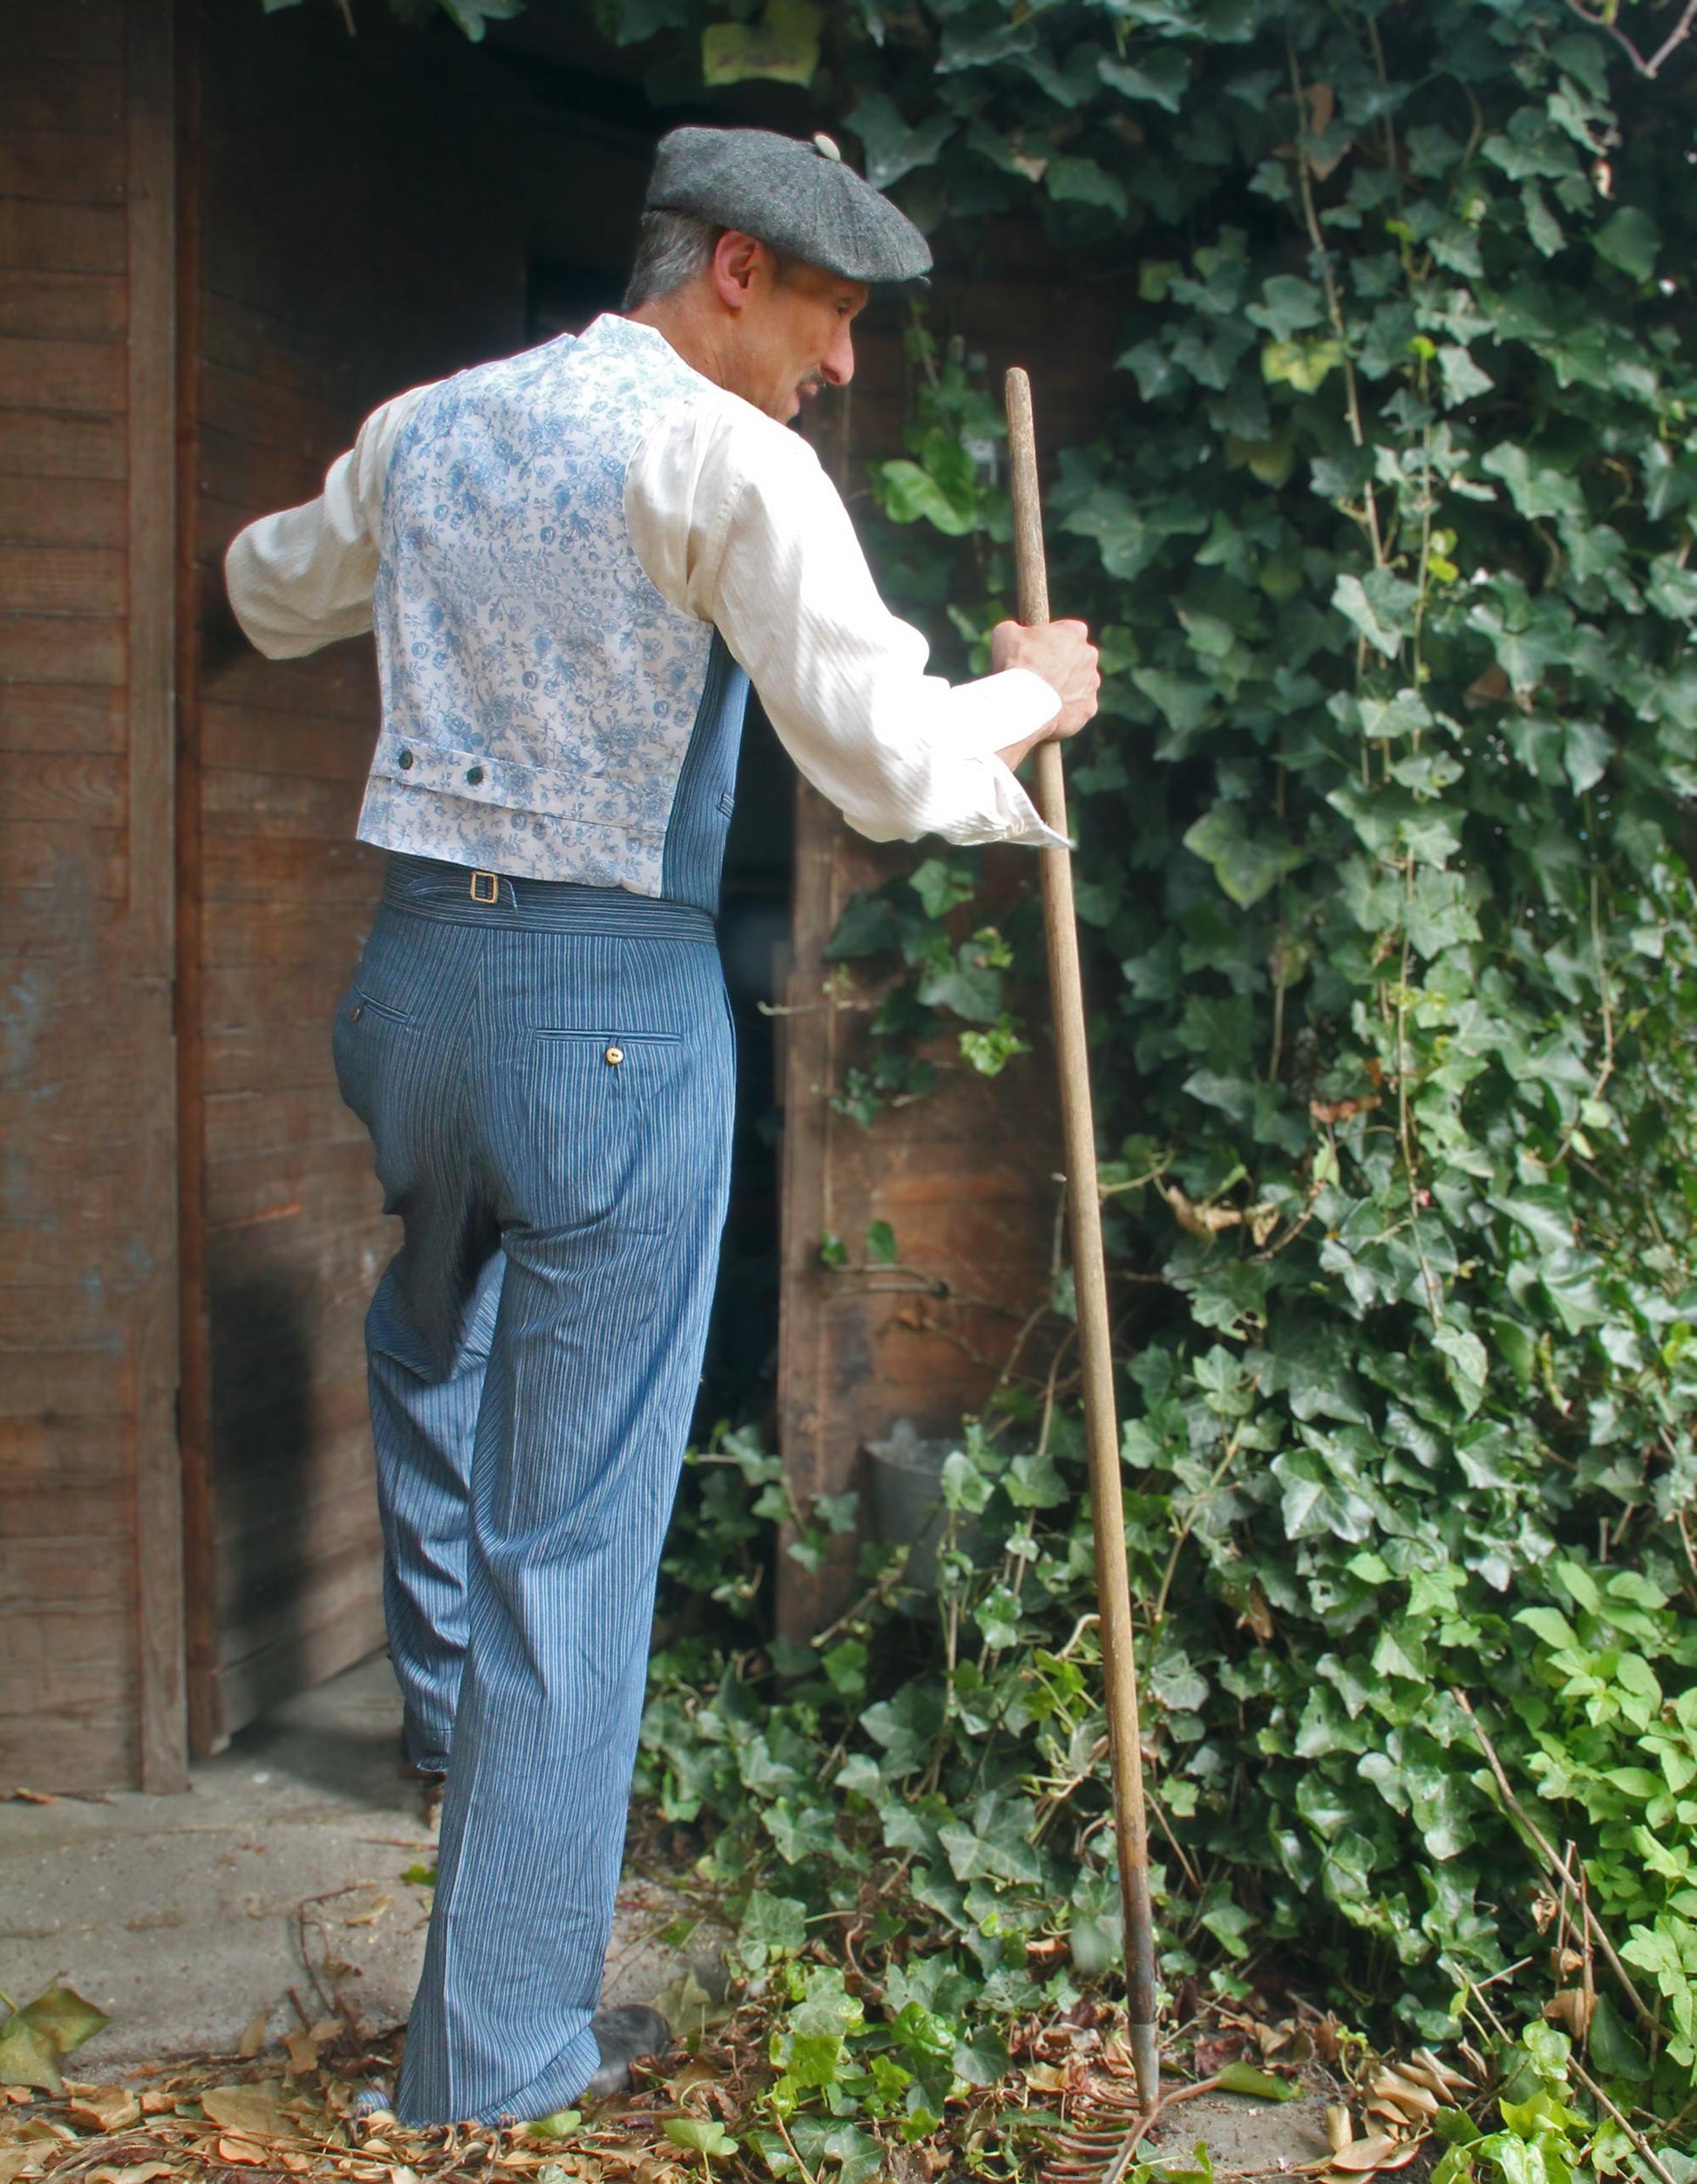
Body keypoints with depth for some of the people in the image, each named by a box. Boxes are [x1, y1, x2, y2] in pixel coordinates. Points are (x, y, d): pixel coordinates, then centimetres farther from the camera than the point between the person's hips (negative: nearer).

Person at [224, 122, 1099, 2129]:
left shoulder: (423, 427, 11)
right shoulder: (725, 456, -11)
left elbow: (268, 594, 29)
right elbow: (885, 762, -18)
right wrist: (1031, 697, 1)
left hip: (413, 964, 7)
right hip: (611, 1004, -7)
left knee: (436, 1335, 35)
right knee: (577, 1517, 3)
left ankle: (444, 1698, 56)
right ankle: (499, 2048, 14)